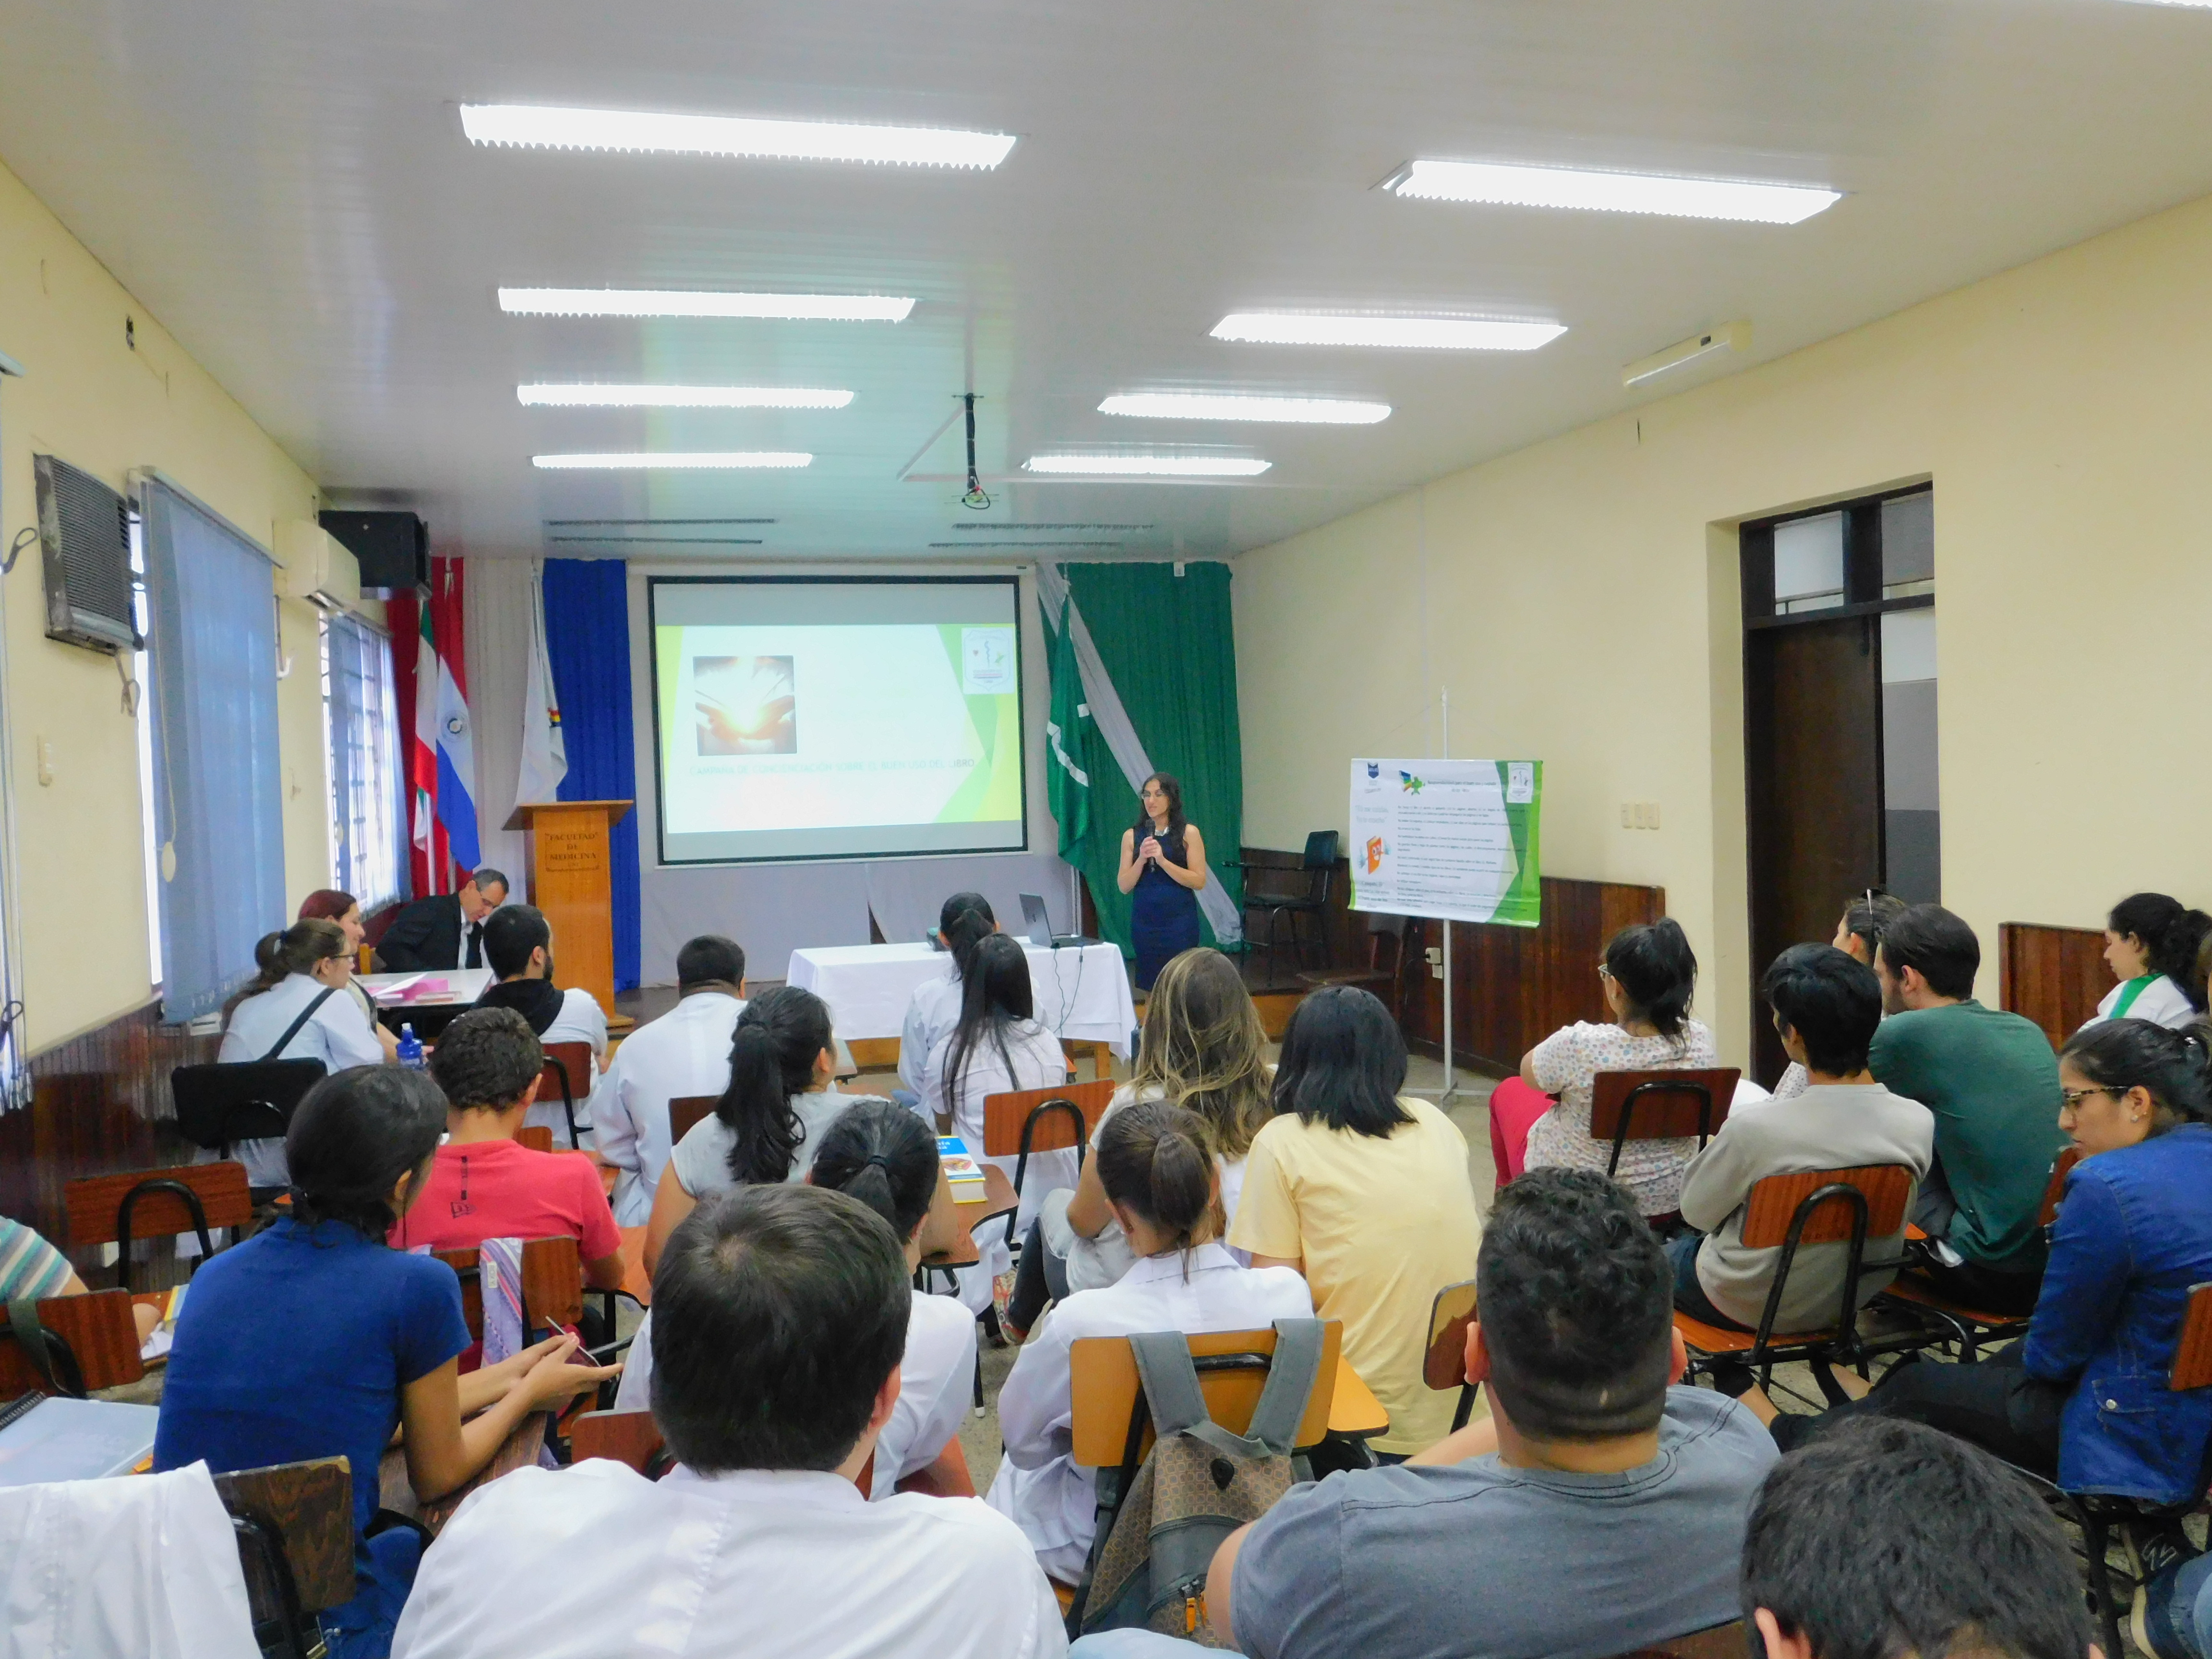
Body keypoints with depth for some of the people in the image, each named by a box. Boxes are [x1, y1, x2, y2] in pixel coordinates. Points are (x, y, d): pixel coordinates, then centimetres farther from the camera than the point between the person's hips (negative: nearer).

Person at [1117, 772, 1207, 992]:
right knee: (1150, 985, 4)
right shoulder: (1132, 836, 6)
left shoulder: (1189, 833, -1)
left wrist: (1162, 860, -15)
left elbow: (1199, 881, -7)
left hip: (1179, 922, -2)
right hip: (1144, 922, 2)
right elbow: (1124, 886, 4)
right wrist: (1142, 859, -12)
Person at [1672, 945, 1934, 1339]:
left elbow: (1697, 1213, -15)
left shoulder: (1754, 1128, -33)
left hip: (1753, 1307, -5)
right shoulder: (1918, 1123, -20)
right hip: (1857, 1299, 5)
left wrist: (1722, 1145, 5)